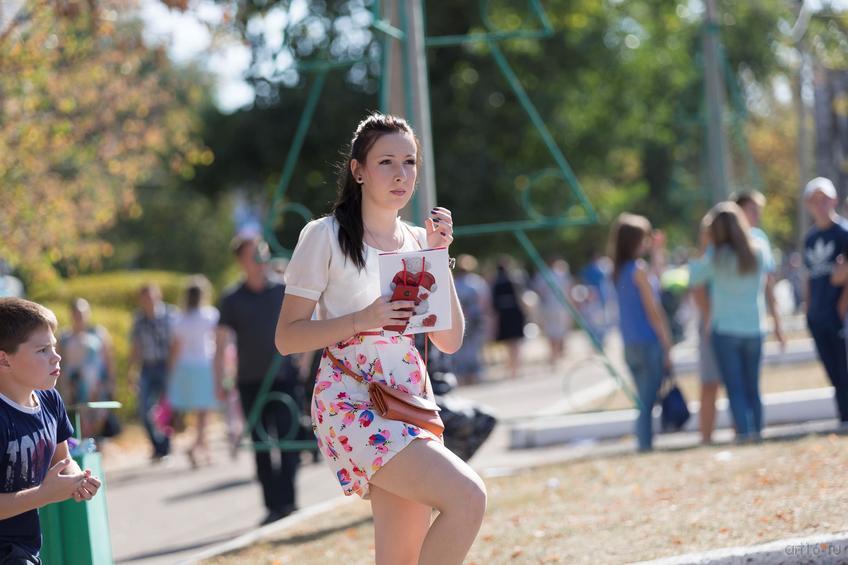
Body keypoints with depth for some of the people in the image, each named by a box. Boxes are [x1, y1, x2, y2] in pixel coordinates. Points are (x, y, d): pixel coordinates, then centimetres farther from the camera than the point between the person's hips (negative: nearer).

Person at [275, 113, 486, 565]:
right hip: (351, 403, -6)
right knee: (467, 497, -25)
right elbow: (287, 336, -6)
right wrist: (362, 319, -19)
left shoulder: (418, 241, 13)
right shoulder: (325, 236, -4)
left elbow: (450, 341, 8)